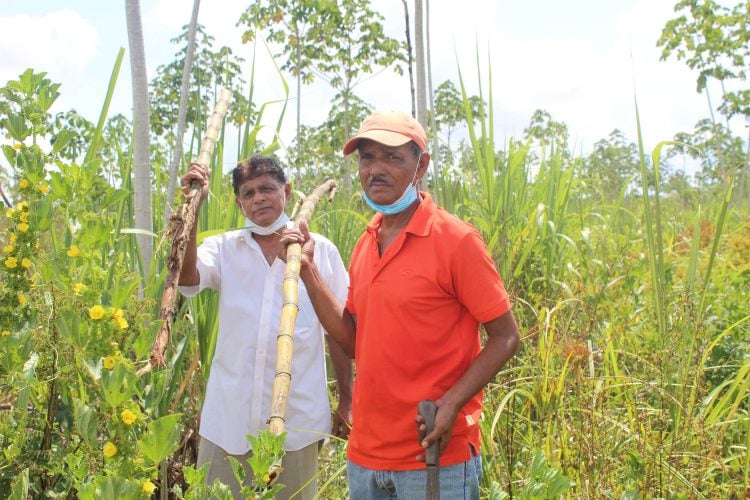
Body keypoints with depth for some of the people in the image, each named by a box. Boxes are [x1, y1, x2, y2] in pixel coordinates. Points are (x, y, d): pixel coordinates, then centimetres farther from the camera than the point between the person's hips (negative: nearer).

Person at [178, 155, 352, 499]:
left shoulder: (321, 250, 1)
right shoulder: (223, 248, 4)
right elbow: (186, 276, -17)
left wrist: (346, 400, 6)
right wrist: (193, 204, -20)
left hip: (297, 419, -1)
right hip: (228, 416, 1)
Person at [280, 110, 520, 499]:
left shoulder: (456, 240, -13)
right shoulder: (365, 244, 7)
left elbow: (505, 337, -10)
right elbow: (354, 341, 8)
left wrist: (451, 403, -22)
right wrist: (308, 271, 1)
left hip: (435, 455, -6)